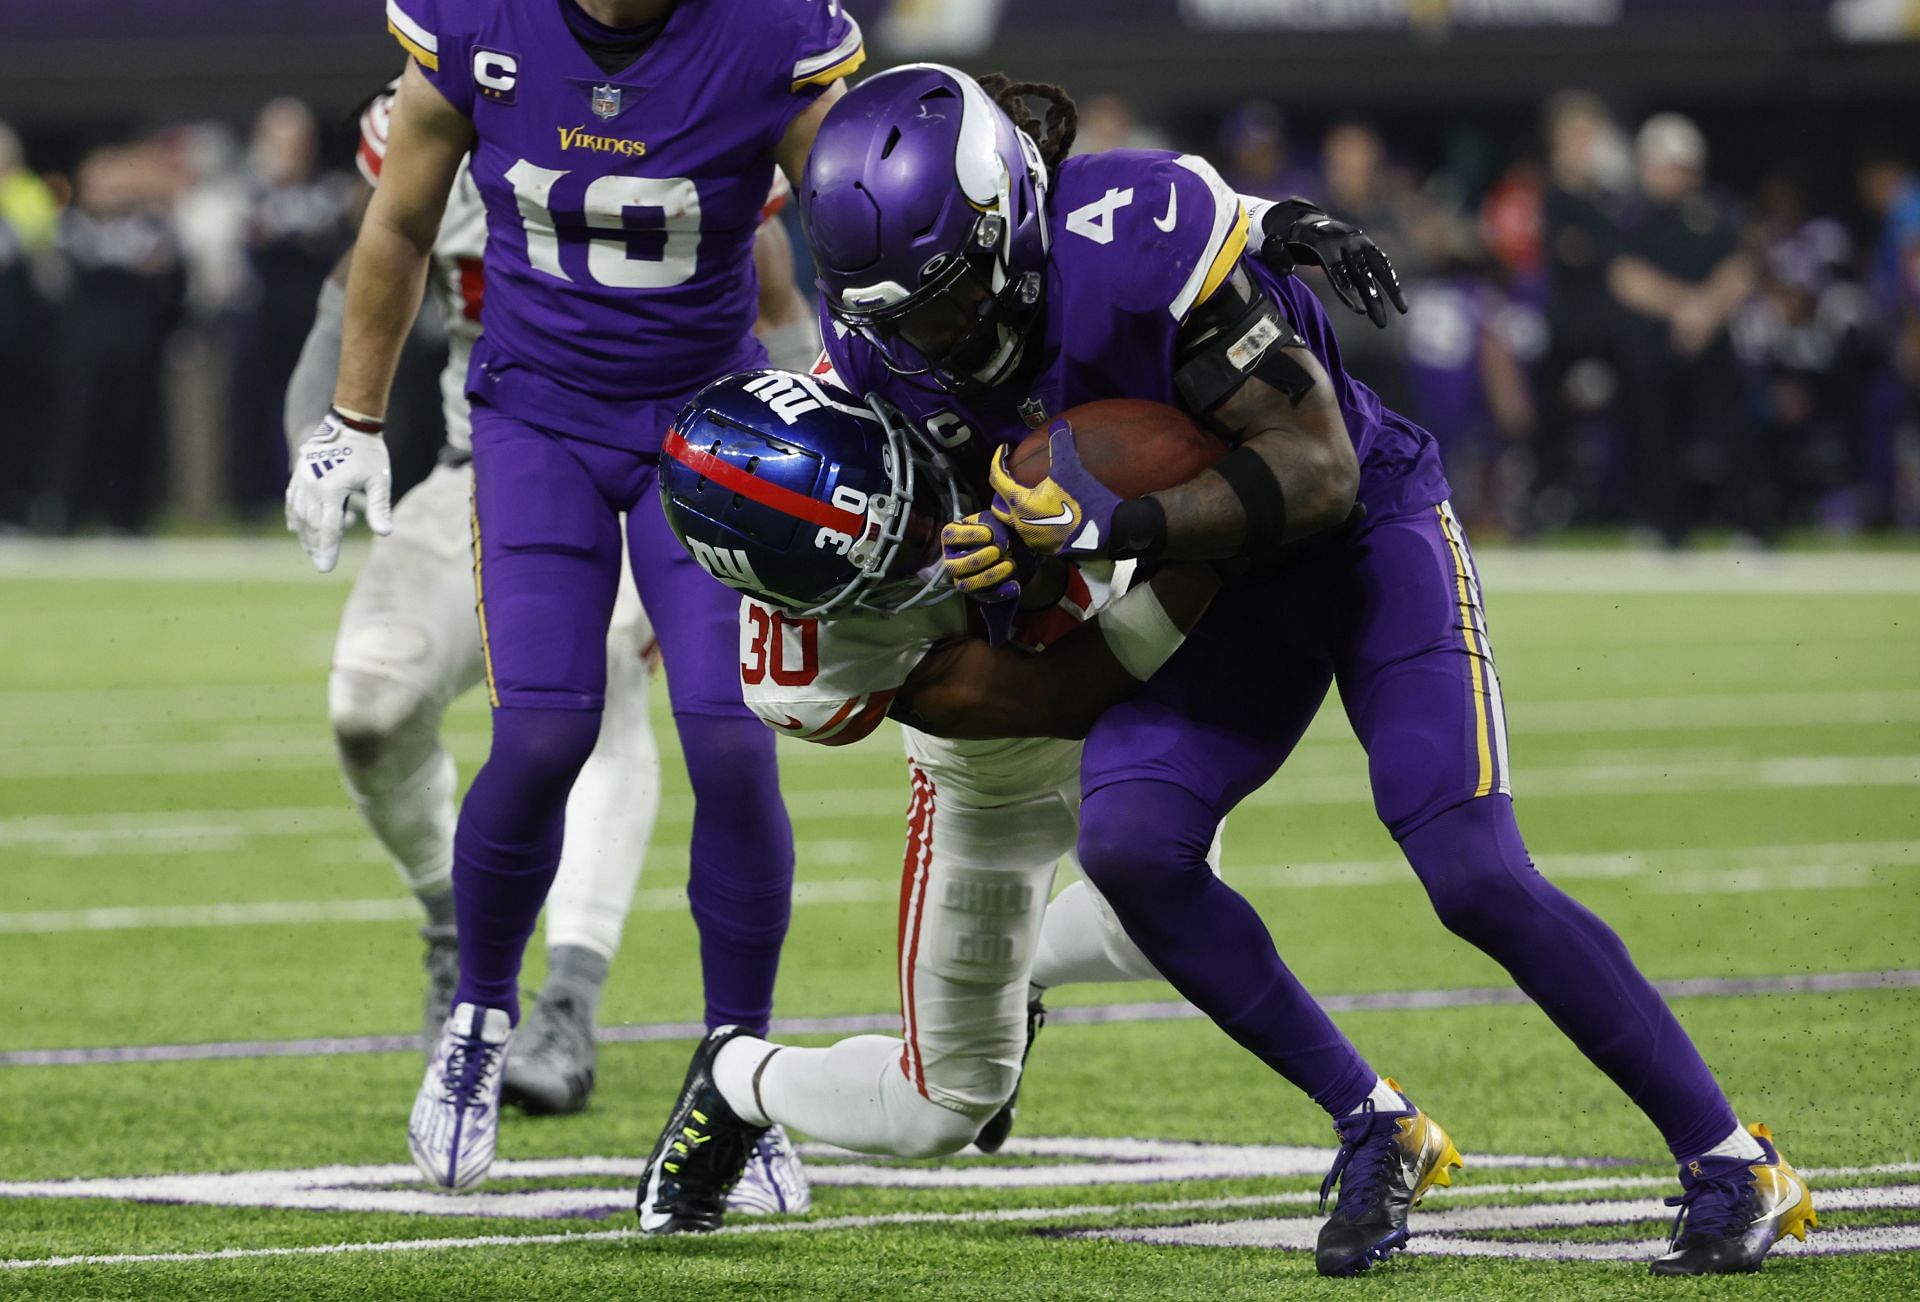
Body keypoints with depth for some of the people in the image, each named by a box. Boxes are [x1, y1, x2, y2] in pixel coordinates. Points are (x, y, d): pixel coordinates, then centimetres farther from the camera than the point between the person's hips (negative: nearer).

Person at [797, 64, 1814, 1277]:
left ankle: (1734, 1167, -4)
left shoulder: (1138, 236, -33)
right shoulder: (889, 339, -12)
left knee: (1472, 872, -17)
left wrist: (1112, 523, -40)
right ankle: (1371, 1129, -2)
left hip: (1367, 530, -6)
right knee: (1128, 840, -19)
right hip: (1215, 588, 6)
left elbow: (1318, 471, -30)